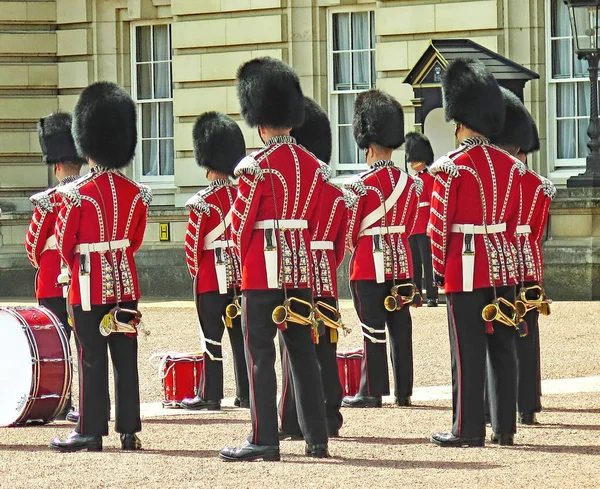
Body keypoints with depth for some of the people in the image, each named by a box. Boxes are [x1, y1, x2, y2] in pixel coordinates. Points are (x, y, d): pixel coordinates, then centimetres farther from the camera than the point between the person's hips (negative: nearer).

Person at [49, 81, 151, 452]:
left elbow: (65, 245, -5)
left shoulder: (76, 194, -14)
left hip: (90, 286, -4)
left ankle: (91, 431, 2)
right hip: (126, 284, 4)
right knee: (126, 358, 7)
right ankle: (130, 431, 8)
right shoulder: (137, 194, 1)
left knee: (92, 360, 0)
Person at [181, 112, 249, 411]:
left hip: (212, 277, -5)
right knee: (241, 335, 8)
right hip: (242, 275, 5)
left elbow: (193, 243, -10)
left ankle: (210, 395, 0)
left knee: (211, 336, -1)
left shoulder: (203, 201, -12)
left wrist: (195, 271, 6)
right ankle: (247, 394, 9)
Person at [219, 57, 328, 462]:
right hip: (301, 269, 6)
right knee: (303, 353, 10)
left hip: (264, 271, -6)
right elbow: (314, 223, 13)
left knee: (260, 355, -3)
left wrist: (243, 261, 8)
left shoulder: (257, 166, -12)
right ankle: (317, 438, 10)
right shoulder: (312, 166, 7)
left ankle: (264, 440, -5)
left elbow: (240, 223, -8)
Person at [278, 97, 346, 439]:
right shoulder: (336, 195, 7)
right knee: (326, 352, 8)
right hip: (327, 282, 5)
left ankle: (295, 422, -2)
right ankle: (329, 419, 10)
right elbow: (341, 246, 12)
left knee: (296, 350, -2)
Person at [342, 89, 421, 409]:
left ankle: (372, 392, -1)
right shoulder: (409, 182, 5)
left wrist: (356, 248, 13)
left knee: (373, 329, -3)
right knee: (400, 326, 8)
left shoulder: (361, 185, -13)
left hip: (370, 265, -5)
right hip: (401, 262, 6)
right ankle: (404, 391, 10)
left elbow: (350, 230, -6)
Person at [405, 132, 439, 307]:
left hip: (425, 229, -7)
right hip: (412, 229, 7)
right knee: (414, 263, 9)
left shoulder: (429, 179, -5)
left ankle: (432, 297, -6)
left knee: (427, 262, -6)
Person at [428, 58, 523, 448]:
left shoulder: (452, 167, -12)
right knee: (503, 346, 9)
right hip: (504, 266, 6)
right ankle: (506, 427, 11)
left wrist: (439, 268, 0)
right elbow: (515, 221, 12)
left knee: (468, 350, -3)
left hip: (466, 268, -6)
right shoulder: (511, 167, 6)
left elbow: (440, 224, -10)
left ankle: (469, 429, -1)